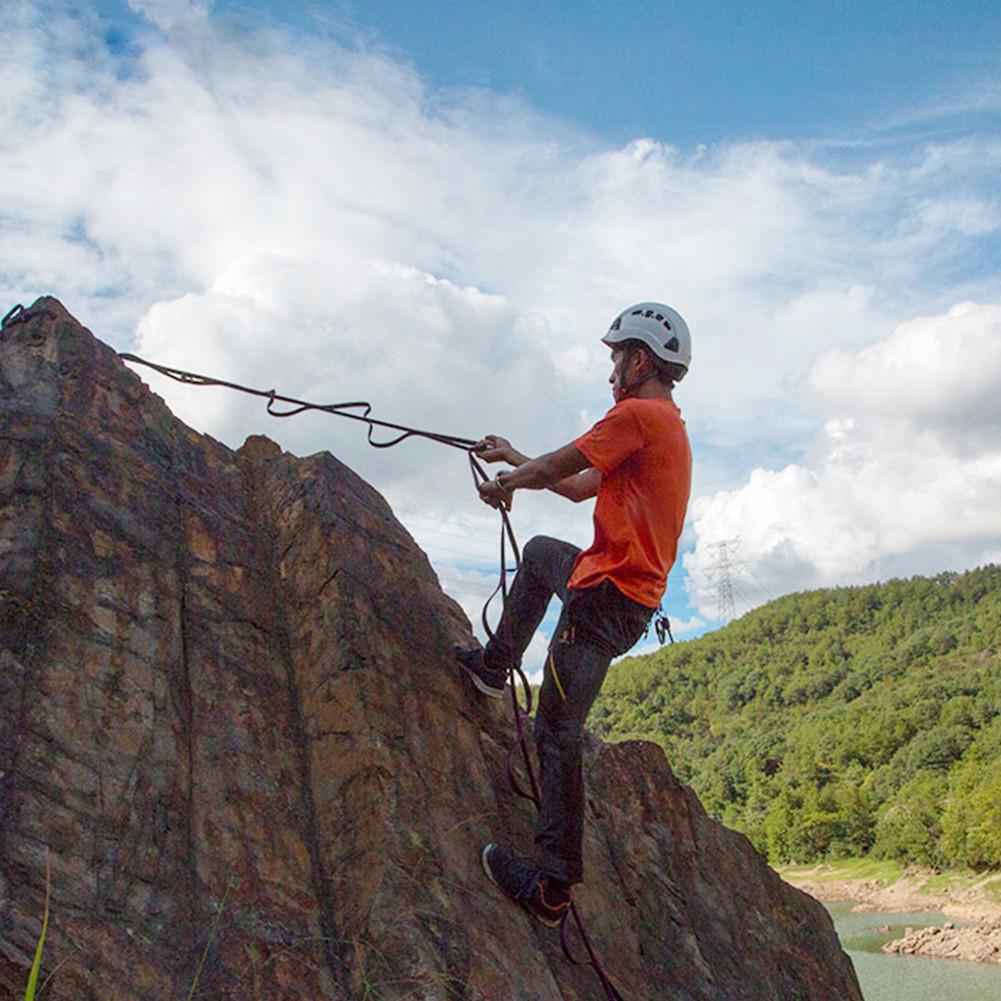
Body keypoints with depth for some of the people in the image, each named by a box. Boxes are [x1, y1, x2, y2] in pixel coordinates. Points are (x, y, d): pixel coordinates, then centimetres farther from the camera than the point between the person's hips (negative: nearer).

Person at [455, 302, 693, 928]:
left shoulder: (638, 415, -13)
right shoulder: (671, 427, 18)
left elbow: (554, 467, -9)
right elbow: (579, 487, 25)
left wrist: (504, 483, 11)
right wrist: (517, 462, 30)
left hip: (607, 596, -10)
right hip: (631, 595, 10)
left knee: (559, 733, -7)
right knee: (540, 552, 34)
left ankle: (553, 886, -4)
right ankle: (495, 666, 40)